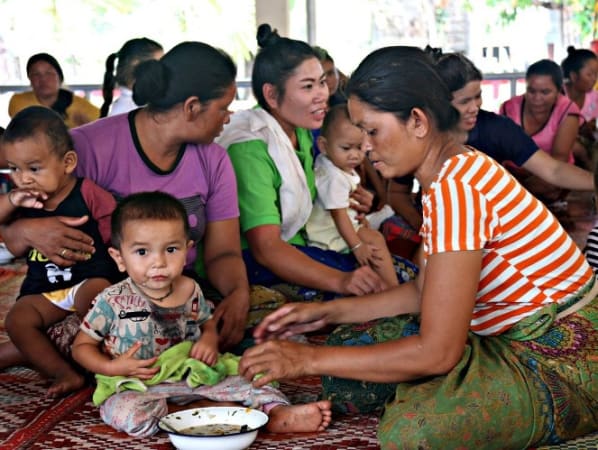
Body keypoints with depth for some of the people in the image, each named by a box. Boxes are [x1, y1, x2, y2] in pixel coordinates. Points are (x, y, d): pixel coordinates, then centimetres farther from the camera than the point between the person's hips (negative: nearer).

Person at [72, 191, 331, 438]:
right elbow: (82, 346, -3)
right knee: (124, 411, -36)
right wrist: (113, 368, -21)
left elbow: (208, 324, 19)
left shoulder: (190, 292, 0)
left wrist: (209, 340, -6)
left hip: (190, 377, 4)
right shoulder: (113, 301, -13)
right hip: (135, 386, -4)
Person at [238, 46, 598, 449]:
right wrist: (328, 311, 9)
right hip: (516, 339, 10)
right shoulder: (457, 170, 6)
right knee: (351, 346, 3)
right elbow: (426, 292, 15)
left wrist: (309, 359, -18)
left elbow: (437, 352, -25)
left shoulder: (457, 189, -25)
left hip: (560, 357, -10)